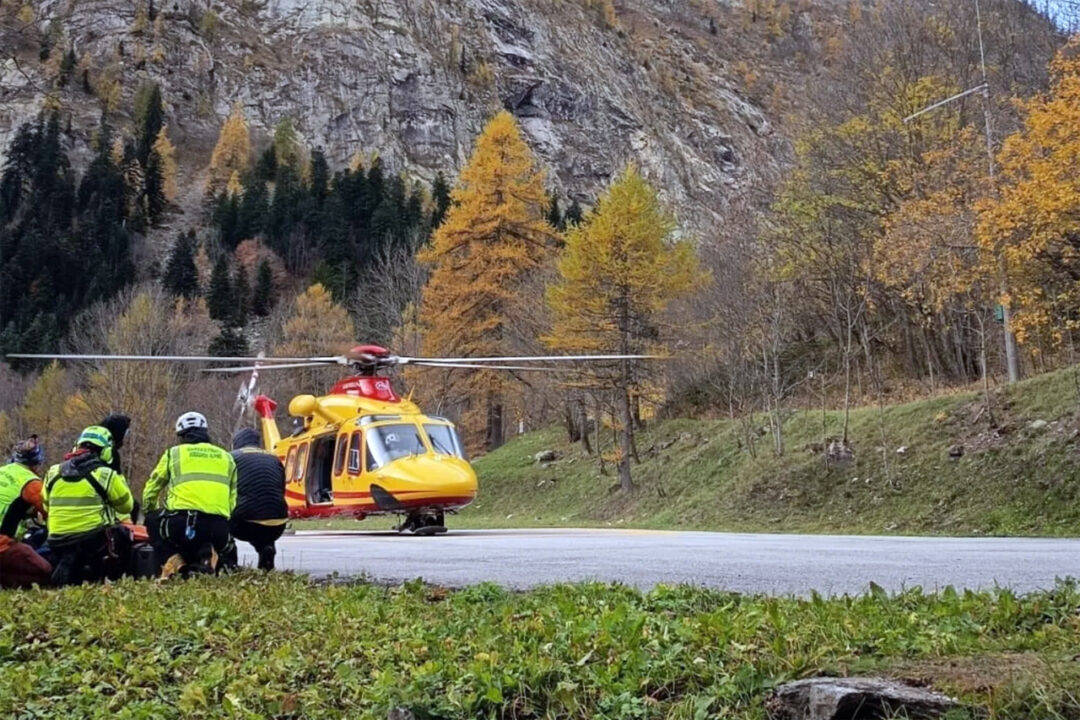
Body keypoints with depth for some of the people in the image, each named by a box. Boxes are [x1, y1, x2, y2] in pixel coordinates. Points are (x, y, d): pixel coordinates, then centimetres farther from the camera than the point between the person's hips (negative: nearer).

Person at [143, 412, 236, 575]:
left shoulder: (173, 453, 18)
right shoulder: (226, 457, 24)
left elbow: (149, 493, 25)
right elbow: (232, 501, 17)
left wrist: (149, 513, 43)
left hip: (183, 523, -2)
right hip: (219, 528, 2)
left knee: (153, 519, 28)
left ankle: (175, 559, 3)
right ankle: (206, 554, -1)